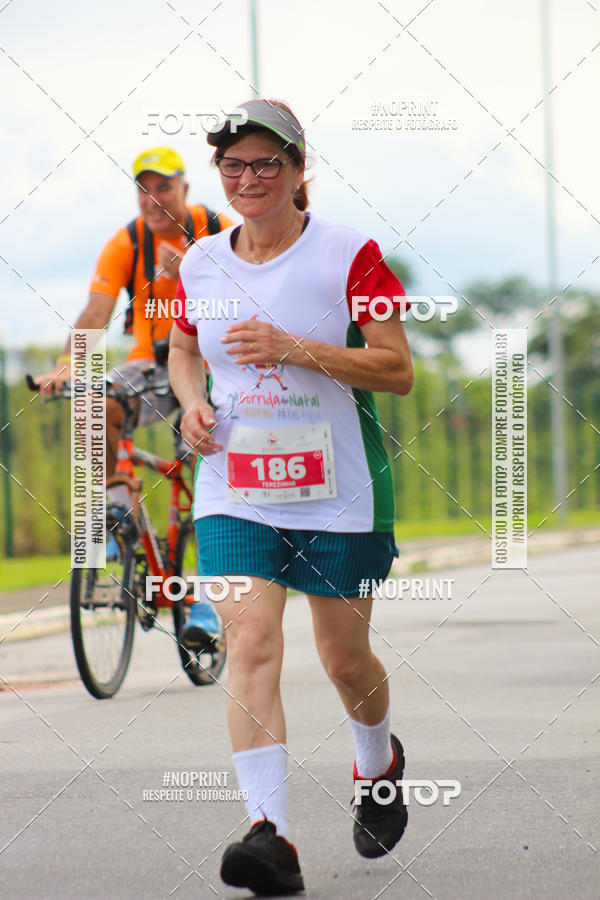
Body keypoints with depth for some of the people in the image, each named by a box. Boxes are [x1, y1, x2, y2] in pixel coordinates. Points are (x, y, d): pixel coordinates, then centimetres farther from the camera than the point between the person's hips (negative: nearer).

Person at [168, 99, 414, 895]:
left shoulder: (348, 255, -6)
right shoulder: (200, 264, 6)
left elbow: (398, 369, -9)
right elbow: (183, 348, 24)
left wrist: (294, 349, -20)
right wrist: (192, 401, 2)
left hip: (336, 487, -2)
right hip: (235, 490, 2)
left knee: (345, 658, 9)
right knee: (249, 643, -16)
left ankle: (380, 765, 43)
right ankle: (271, 835, -22)